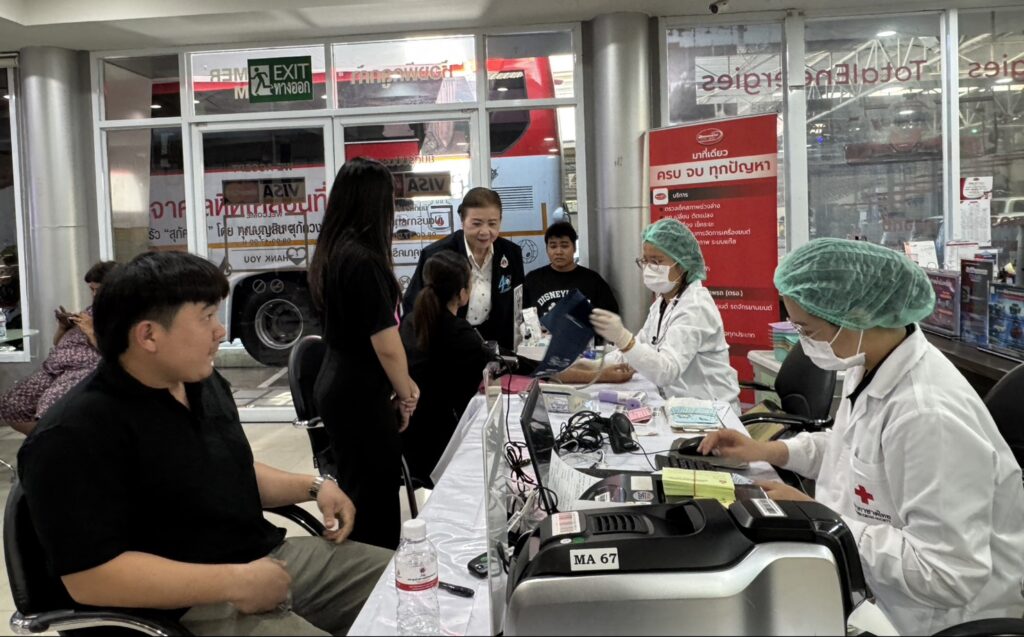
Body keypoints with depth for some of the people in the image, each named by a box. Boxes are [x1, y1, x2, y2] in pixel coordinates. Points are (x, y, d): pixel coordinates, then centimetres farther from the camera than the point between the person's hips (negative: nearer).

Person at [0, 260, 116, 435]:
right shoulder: (90, 310, 24)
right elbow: (59, 344, 30)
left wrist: (91, 330, -12)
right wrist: (63, 326, 10)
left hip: (88, 370, -9)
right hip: (56, 367, 9)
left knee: (49, 410, -34)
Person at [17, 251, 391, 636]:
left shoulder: (204, 384, 9)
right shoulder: (76, 436, -18)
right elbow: (89, 576, -23)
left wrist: (314, 486, 7)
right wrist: (235, 583, -24)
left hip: (271, 556, 8)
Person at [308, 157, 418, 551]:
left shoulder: (331, 252, 6)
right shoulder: (364, 259, -21)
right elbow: (385, 343, -21)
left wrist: (398, 383, 12)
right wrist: (406, 395, -3)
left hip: (335, 386, 9)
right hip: (360, 396, -9)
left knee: (355, 492, 20)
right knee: (376, 501, 3)